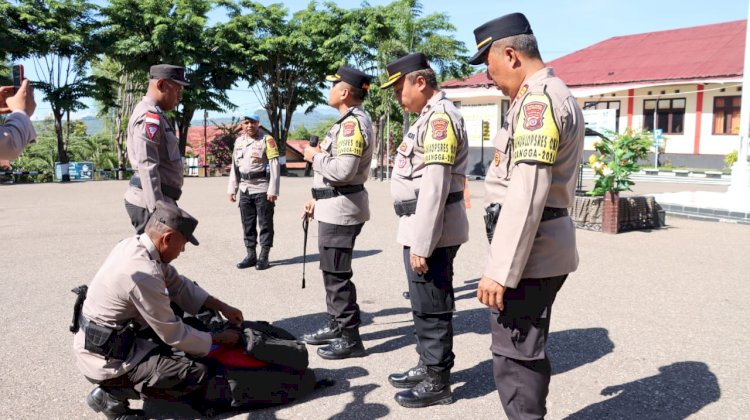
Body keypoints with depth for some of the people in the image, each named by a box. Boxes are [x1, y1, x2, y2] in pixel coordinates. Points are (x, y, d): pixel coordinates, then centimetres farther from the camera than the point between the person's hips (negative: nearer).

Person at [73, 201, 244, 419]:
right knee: (198, 375, -14)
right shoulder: (143, 274, -29)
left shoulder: (135, 245, -2)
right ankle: (112, 392, -2)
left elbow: (179, 285, 10)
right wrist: (220, 339, -5)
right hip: (105, 360, -9)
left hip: (98, 344, 9)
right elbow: (174, 335, -19)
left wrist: (222, 307, 6)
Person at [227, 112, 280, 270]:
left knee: (265, 223, 1)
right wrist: (232, 189, 13)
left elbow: (274, 165, -12)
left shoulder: (267, 139, -7)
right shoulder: (239, 141, 12)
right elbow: (235, 166, 17)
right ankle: (251, 255, 20)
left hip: (262, 188, -6)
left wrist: (273, 190, -17)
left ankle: (264, 257, 8)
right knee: (247, 224, 10)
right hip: (245, 189, 6)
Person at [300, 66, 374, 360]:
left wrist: (315, 156, -12)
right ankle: (335, 325, 30)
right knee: (331, 270, 18)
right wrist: (317, 199, 21)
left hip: (342, 209, -11)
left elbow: (343, 170, -28)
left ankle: (350, 338, 5)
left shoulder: (353, 122, -17)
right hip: (334, 206, 11)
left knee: (337, 274, -5)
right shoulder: (347, 121, 16)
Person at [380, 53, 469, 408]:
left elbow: (435, 187, -23)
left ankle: (438, 382, 13)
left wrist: (421, 243, -23)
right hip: (421, 224, 10)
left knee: (431, 307, 0)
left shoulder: (440, 116, -15)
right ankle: (427, 367, 31)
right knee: (423, 304, 18)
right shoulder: (429, 117, 18)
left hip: (431, 228, -10)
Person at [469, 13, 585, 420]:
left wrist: (500, 269, -23)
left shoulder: (537, 100, -17)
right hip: (546, 247, 11)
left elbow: (527, 194, -24)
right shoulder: (557, 95, 17)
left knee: (514, 357, 0)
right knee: (527, 351, 21)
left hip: (529, 251, -11)